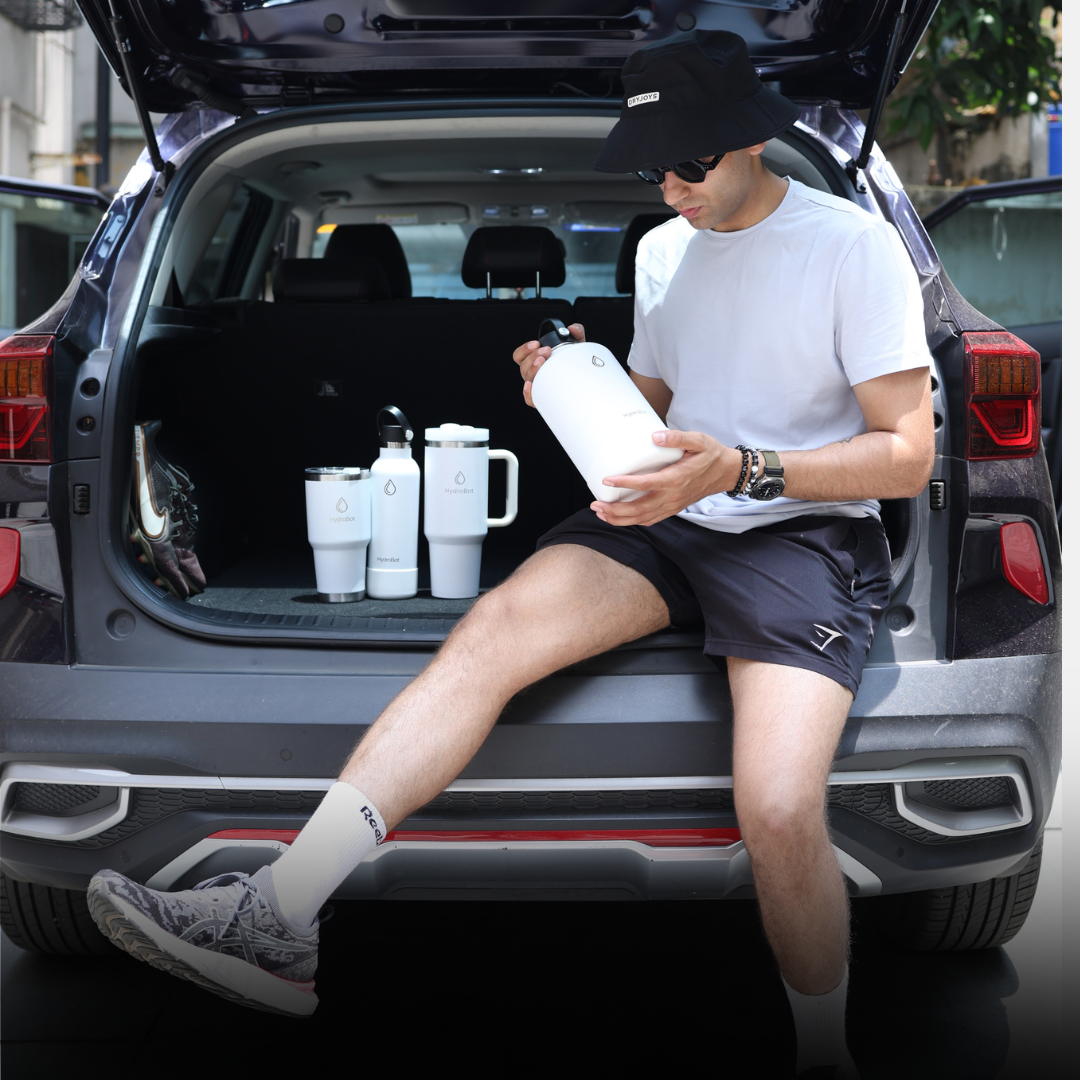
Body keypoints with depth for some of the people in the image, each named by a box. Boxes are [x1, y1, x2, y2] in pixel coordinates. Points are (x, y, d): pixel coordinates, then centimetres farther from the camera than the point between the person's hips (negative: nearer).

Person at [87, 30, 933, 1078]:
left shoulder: (856, 247, -6)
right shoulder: (662, 248, 14)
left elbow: (908, 453, -8)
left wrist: (742, 469, -20)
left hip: (807, 532, -5)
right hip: (666, 516, 5)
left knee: (778, 811, -30)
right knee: (493, 625, -23)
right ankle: (279, 920, -32)